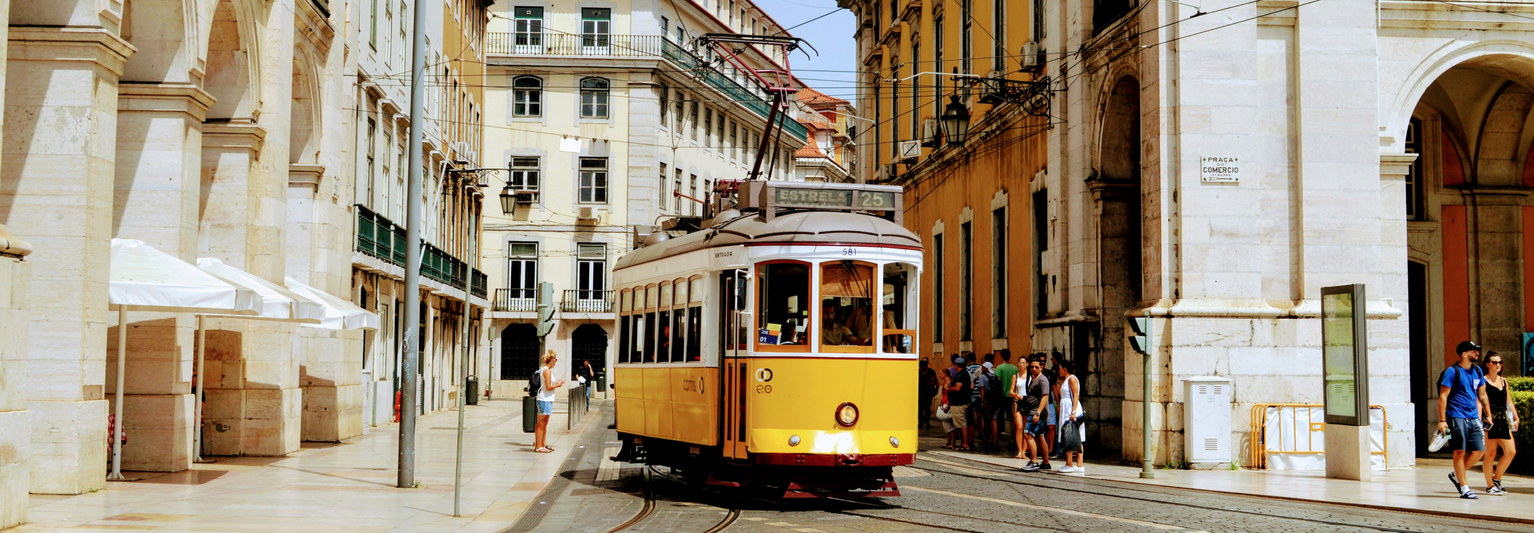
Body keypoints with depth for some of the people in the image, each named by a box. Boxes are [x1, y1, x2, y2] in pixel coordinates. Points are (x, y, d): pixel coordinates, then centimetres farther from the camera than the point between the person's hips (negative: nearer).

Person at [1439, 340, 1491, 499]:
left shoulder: (1477, 371, 14)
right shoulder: (1452, 371, -7)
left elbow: (1482, 395, 22)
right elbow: (1442, 396, -9)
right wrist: (1442, 420, -14)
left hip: (1473, 418, 7)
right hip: (1456, 417, -6)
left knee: (1478, 451, 0)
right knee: (1460, 451, -6)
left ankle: (1456, 474, 22)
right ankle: (1464, 488, -1)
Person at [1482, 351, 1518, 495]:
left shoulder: (1503, 381, 17)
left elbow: (1508, 401, 22)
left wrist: (1515, 417, 17)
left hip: (1503, 421, 7)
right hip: (1490, 421, -7)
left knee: (1511, 452, 0)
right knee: (1491, 454, -3)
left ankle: (1496, 479, 18)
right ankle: (1490, 486, 6)